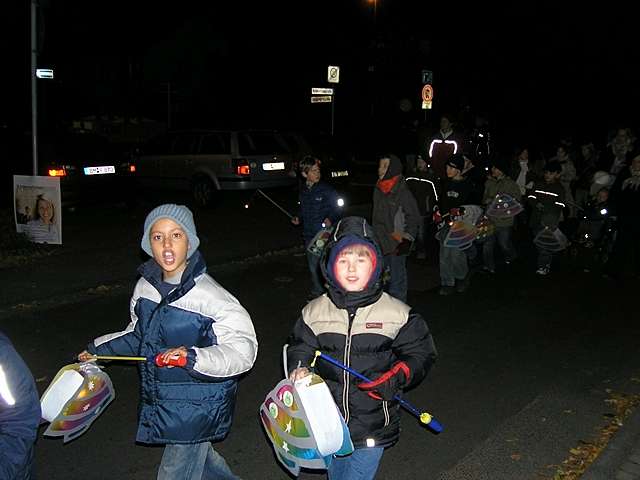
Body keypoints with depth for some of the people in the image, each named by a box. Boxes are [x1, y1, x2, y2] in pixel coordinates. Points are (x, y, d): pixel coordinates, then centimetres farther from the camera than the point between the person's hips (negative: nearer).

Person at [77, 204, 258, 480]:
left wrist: (193, 357, -38)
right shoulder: (146, 286, -3)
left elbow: (243, 349, -27)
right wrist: (99, 349, 12)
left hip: (197, 407, -7)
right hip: (160, 402, 7)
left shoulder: (209, 295, -26)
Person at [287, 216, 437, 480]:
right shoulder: (315, 311, -3)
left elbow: (421, 352, -1)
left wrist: (397, 376, -18)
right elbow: (299, 346, 11)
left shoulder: (397, 313, -9)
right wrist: (299, 368, -9)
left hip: (372, 429, -3)